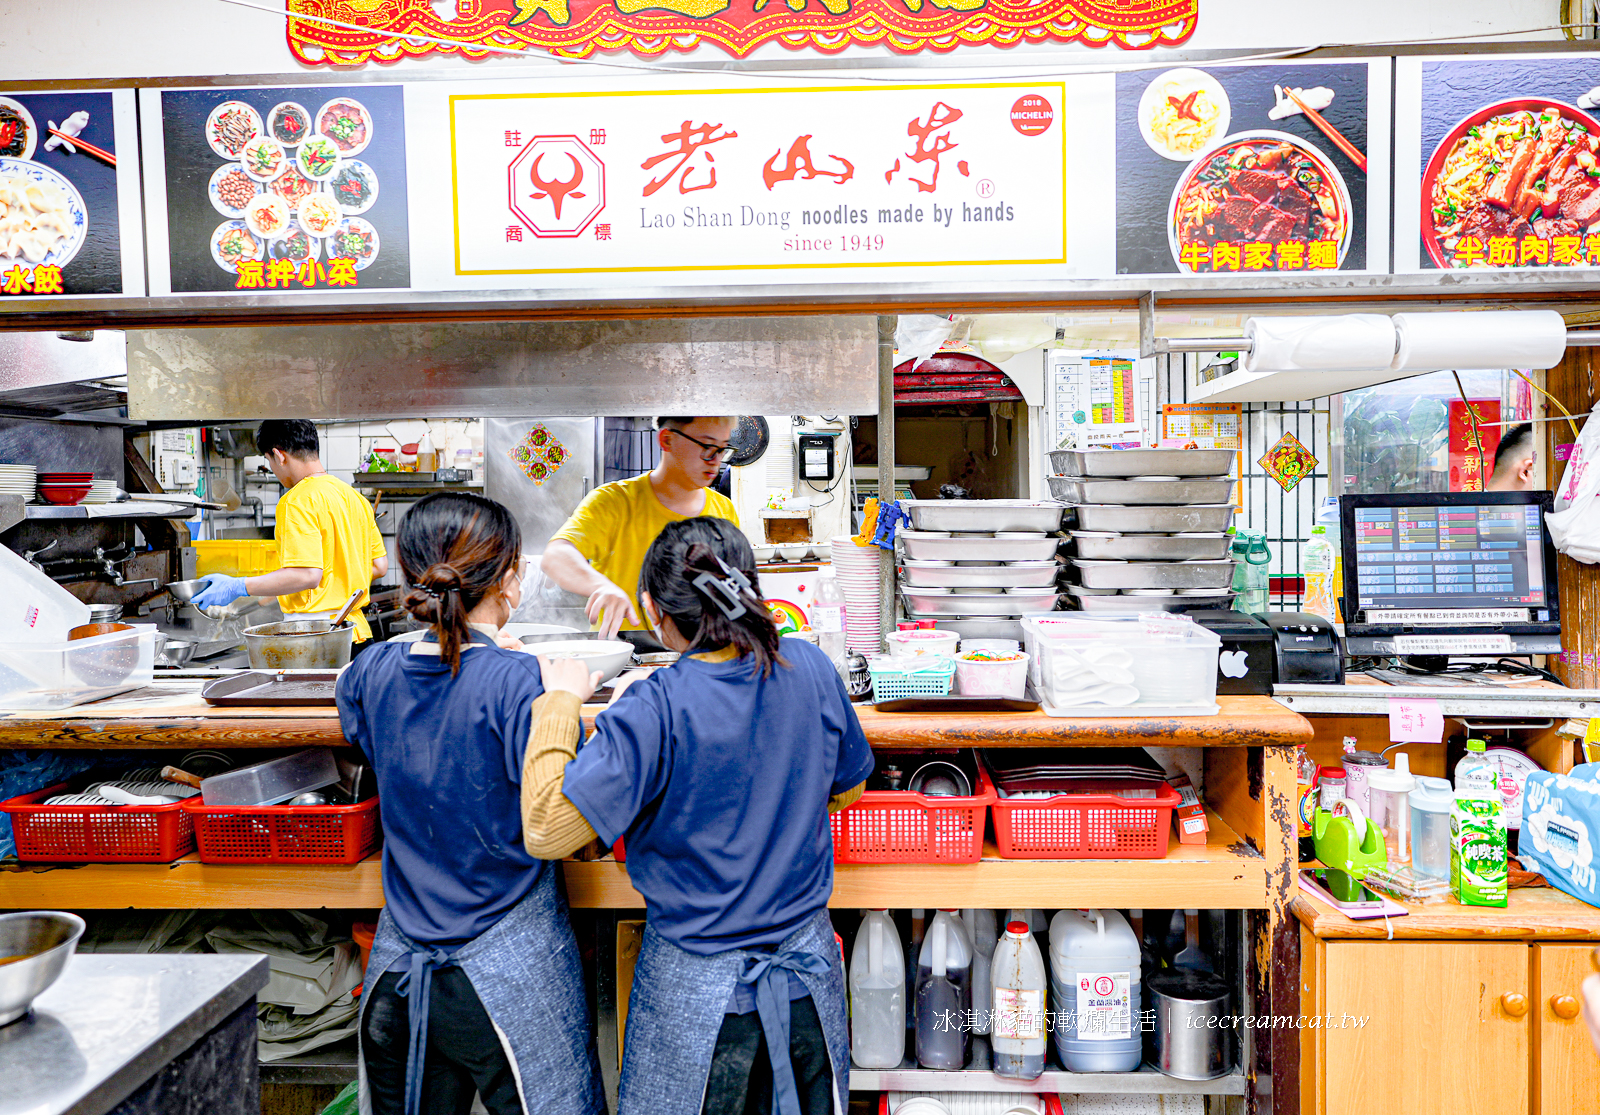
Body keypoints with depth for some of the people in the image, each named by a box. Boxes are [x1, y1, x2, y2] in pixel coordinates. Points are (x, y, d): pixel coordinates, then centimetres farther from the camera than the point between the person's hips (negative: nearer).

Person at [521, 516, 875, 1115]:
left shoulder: (655, 711, -24)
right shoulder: (810, 668, -9)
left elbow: (545, 829, -25)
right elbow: (846, 789, 7)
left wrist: (562, 701, -15)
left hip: (696, 987, -4)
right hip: (809, 968, 4)